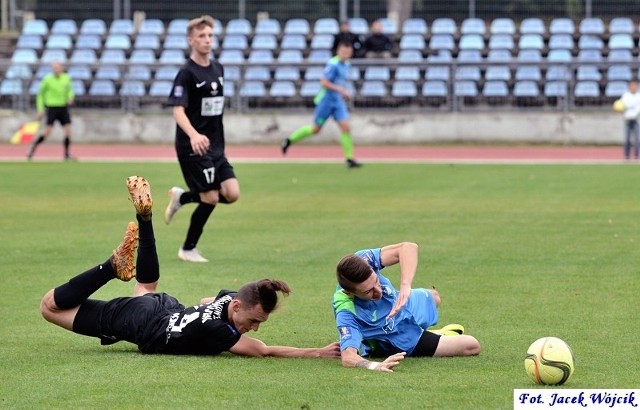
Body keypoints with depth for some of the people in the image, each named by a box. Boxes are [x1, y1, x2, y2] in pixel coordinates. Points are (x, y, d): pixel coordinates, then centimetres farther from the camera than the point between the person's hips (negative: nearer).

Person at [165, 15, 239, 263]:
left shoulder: (217, 69, 10)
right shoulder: (187, 73, -12)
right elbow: (178, 110, -21)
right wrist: (194, 135, -38)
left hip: (215, 147, 7)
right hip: (193, 147, -7)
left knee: (232, 194, -3)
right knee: (210, 198, -8)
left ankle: (181, 197, 21)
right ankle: (188, 250, 11)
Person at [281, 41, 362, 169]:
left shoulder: (346, 64, 10)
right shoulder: (333, 64, -17)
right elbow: (324, 82, -21)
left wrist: (343, 92, 14)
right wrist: (340, 90, -25)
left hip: (338, 101, 7)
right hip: (326, 99, -7)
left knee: (345, 127, -6)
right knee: (315, 129, 3)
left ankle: (349, 159, -3)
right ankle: (289, 140, 24)